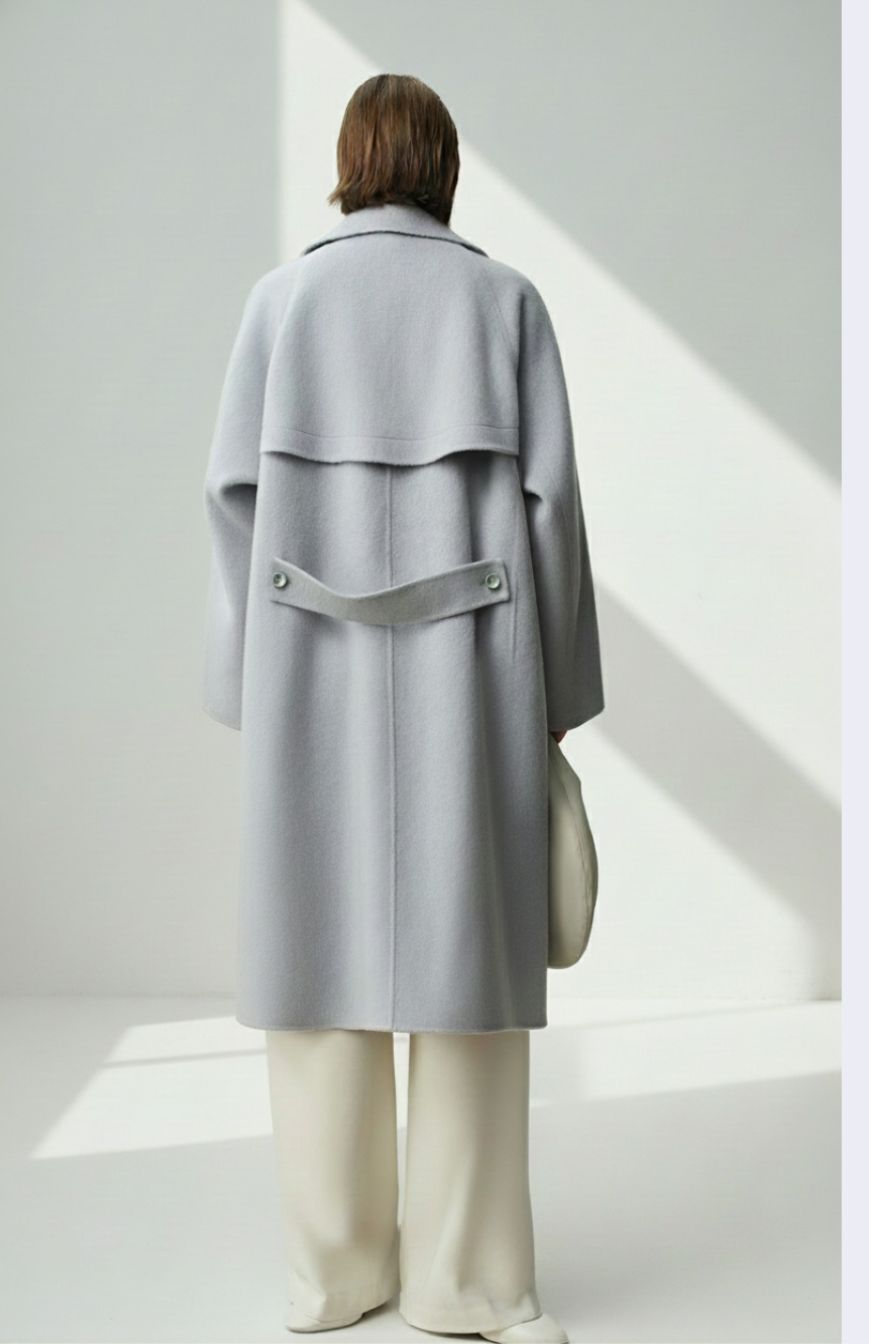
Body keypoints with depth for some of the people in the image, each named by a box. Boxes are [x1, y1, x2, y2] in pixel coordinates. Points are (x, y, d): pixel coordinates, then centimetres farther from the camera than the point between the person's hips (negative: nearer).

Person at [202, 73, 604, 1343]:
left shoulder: (283, 294, 6)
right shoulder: (507, 297, 5)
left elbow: (237, 489, 0)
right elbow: (548, 493, -1)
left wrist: (251, 683, 5)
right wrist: (547, 692, 4)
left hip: (317, 670, 1)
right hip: (462, 665, 0)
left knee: (320, 942, 7)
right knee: (462, 943, 4)